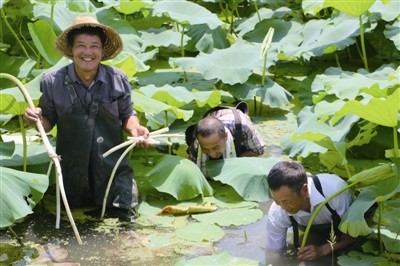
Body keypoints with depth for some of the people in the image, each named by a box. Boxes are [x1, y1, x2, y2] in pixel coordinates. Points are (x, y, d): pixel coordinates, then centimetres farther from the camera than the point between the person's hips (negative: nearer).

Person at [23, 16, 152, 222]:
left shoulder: (118, 79, -12)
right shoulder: (52, 81, -13)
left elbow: (127, 115, 2)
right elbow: (48, 122, -2)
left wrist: (135, 128, -20)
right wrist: (36, 119, -24)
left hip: (112, 165, 0)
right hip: (73, 165, 1)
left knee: (124, 212, 4)